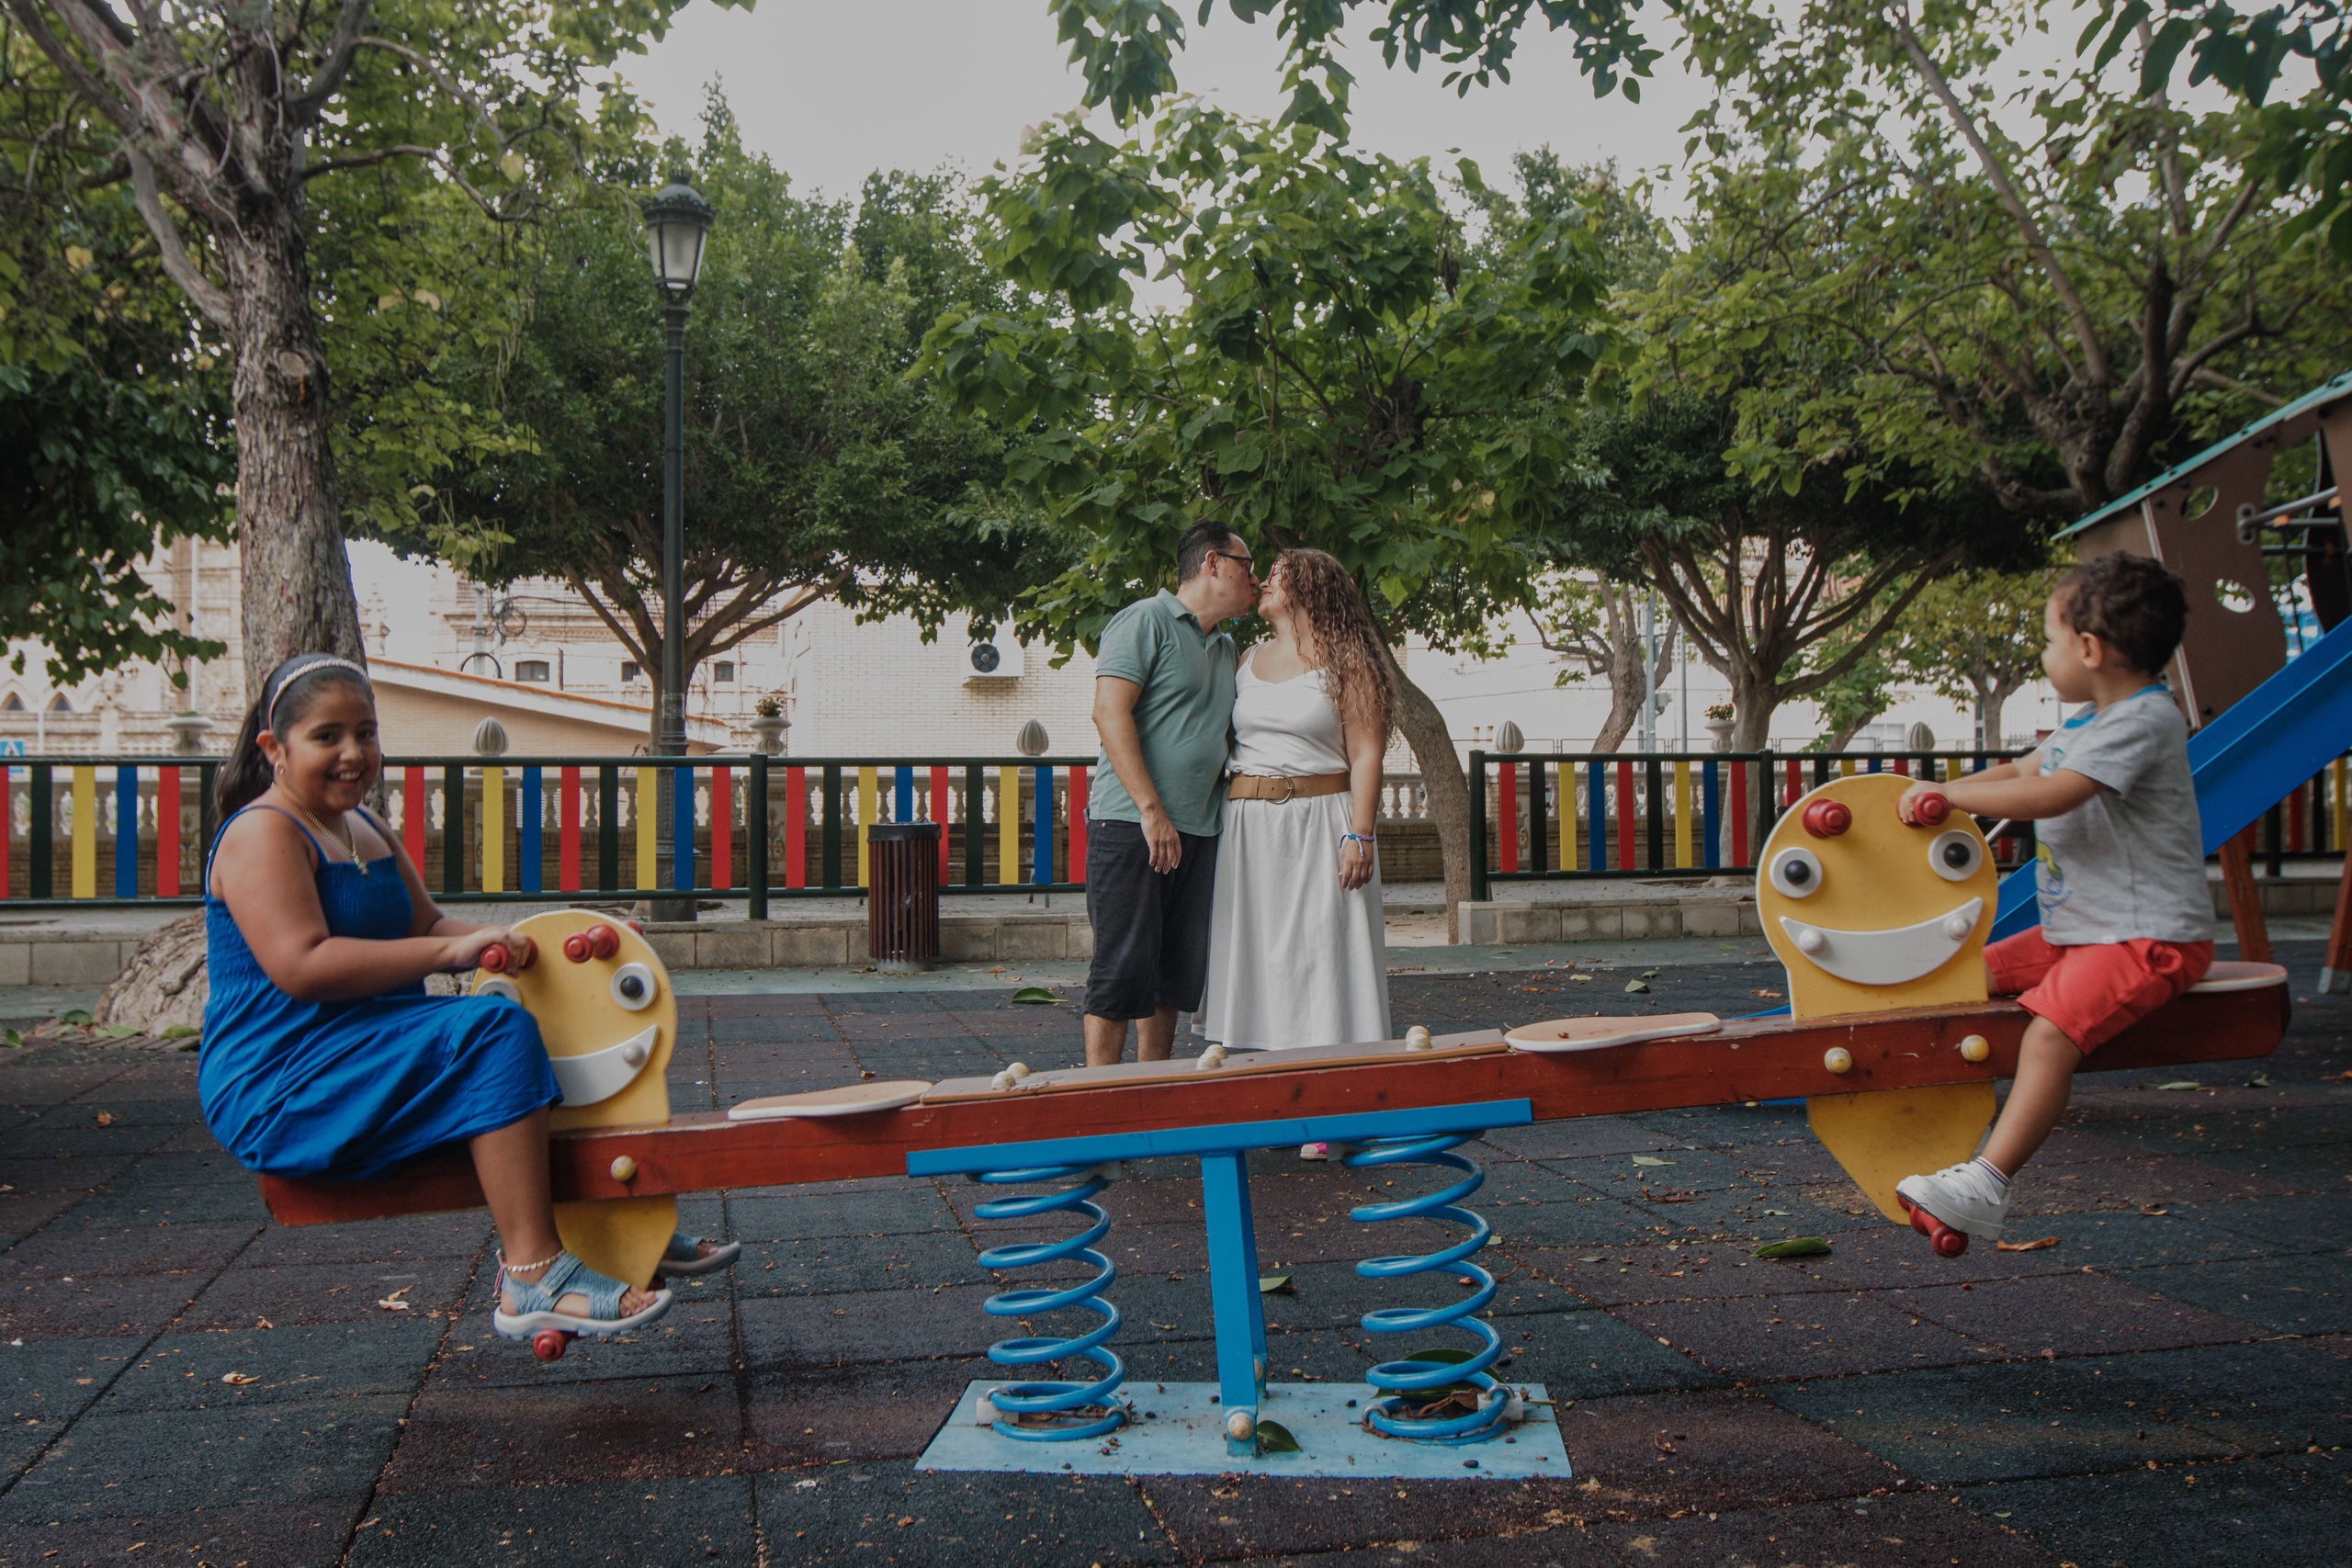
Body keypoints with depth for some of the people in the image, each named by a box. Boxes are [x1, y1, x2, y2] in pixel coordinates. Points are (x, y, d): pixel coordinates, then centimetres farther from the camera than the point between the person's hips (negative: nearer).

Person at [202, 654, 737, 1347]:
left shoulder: (367, 831, 18)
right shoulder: (261, 833, -13)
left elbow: (427, 925, 20)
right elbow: (301, 966, -26)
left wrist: (501, 942, -1)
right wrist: (451, 951, -27)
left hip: (368, 1054, 11)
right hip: (278, 1088, -10)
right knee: (497, 1031, -29)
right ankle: (532, 1278, -31)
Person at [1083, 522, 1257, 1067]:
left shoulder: (1225, 648, 22)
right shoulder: (1146, 620, -4)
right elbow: (1110, 713, -14)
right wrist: (1151, 810, -20)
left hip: (1198, 831, 8)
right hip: (1130, 822, -8)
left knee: (1180, 970, 8)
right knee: (1125, 965, -8)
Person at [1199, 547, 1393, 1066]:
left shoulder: (1346, 662, -1)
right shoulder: (1248, 661, 16)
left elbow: (1366, 754, -7)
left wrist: (1360, 835, -16)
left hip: (1320, 827, -5)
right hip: (1248, 829, 6)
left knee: (1321, 956, -4)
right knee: (1253, 960, 4)